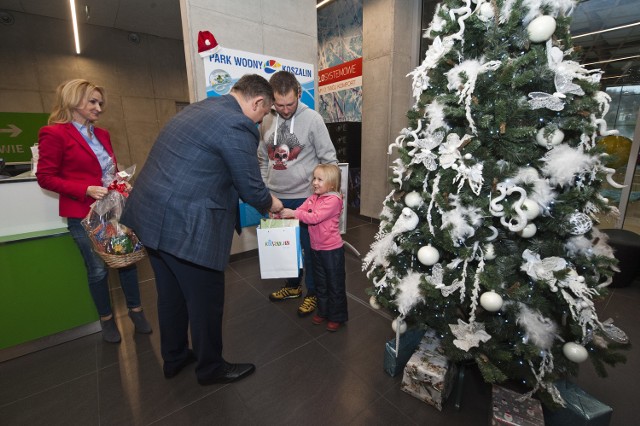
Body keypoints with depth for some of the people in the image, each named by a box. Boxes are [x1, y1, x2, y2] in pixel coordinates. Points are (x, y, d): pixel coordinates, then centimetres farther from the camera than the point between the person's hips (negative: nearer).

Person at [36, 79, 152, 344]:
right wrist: (86, 190, -22)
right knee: (98, 268, 6)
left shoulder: (102, 134, 11)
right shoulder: (54, 133, -7)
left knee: (128, 259, 8)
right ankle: (106, 319, 27)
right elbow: (45, 177, -9)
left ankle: (135, 310, 25)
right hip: (84, 215, -5)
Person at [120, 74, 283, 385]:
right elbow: (251, 188, -13)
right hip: (185, 227, -10)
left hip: (151, 216, 10)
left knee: (171, 294, 23)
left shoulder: (197, 109, 16)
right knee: (206, 301, 10)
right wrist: (270, 204, 9)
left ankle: (174, 358, 45)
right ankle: (211, 368, 33)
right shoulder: (238, 126, -16)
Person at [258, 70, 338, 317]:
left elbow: (329, 159, -6)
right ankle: (293, 285, 39)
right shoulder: (266, 121, 5)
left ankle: (312, 293, 27)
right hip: (277, 197, 5)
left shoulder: (312, 119, -8)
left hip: (306, 196, -4)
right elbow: (263, 160, 12)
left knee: (310, 246, 7)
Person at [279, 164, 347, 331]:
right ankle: (323, 311, 40)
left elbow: (315, 217, -27)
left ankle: (337, 316, 27)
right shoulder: (313, 198, 5)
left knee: (335, 284, 9)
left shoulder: (333, 199, -19)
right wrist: (284, 213, -16)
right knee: (320, 283, 21)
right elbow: (300, 211, 0)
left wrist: (293, 213, -26)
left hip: (332, 250, -7)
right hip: (316, 248, 8)